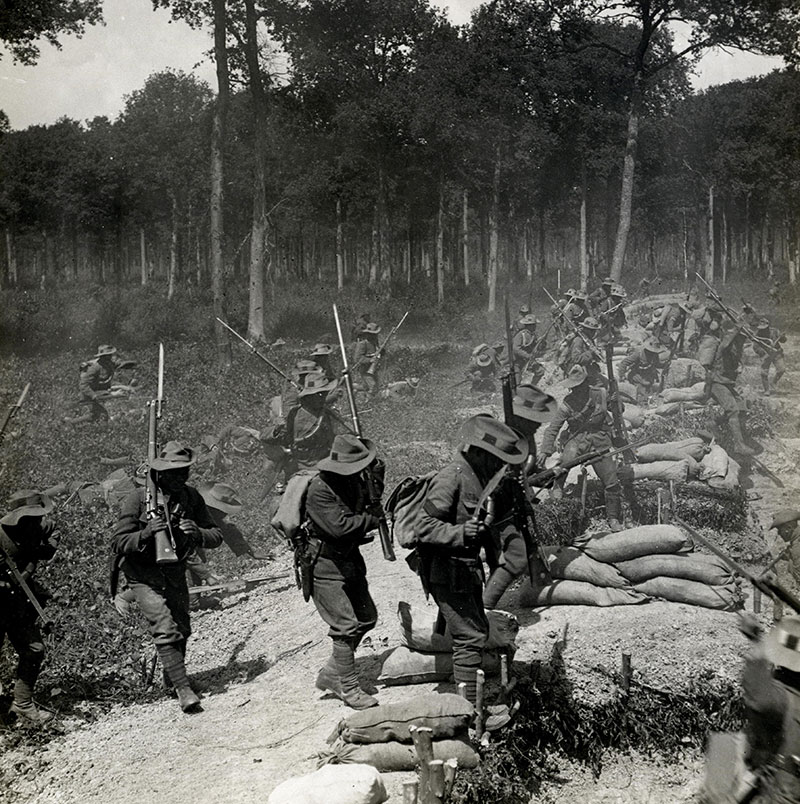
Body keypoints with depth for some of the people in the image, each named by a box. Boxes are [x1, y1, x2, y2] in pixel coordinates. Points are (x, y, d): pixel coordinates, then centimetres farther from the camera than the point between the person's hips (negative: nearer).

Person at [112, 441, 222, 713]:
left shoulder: (191, 496, -7)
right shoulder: (137, 500, -17)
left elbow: (216, 536, -6)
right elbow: (119, 543, -16)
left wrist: (197, 533, -28)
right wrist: (147, 533, -34)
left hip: (175, 572, 5)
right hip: (144, 575, -5)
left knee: (182, 629, 15)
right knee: (166, 630, -17)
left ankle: (171, 675, 41)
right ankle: (183, 689, -11)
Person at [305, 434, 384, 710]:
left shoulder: (356, 481, 2)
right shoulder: (320, 489, -23)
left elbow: (372, 506, 11)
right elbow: (339, 526, -29)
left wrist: (377, 480, -5)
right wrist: (372, 519, -15)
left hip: (350, 561, 9)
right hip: (325, 566, -9)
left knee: (367, 618, 13)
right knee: (346, 626, -11)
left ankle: (330, 674, 25)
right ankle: (349, 688, 2)